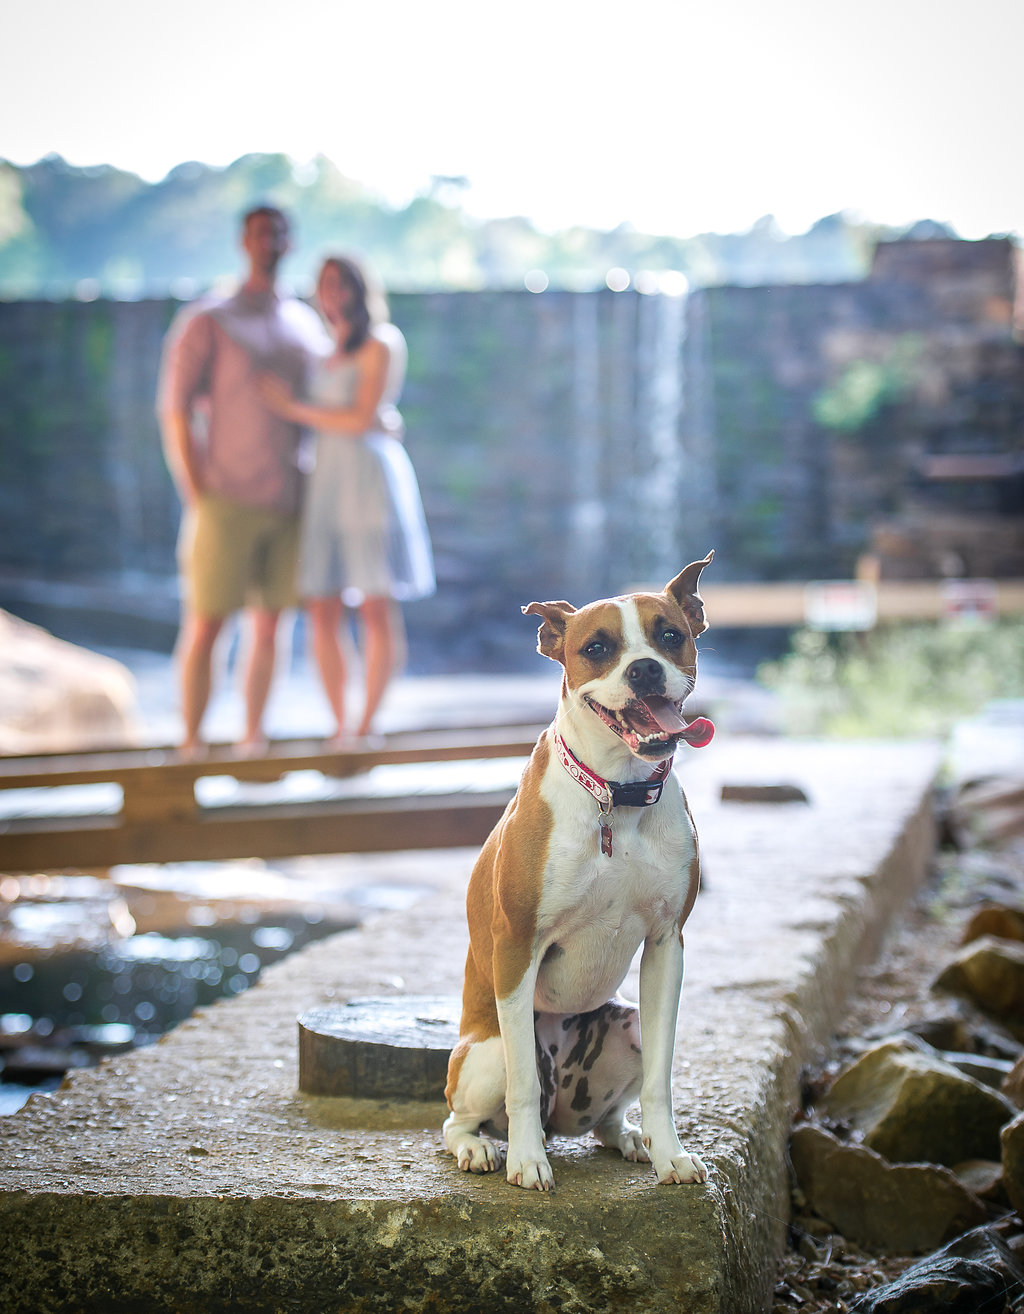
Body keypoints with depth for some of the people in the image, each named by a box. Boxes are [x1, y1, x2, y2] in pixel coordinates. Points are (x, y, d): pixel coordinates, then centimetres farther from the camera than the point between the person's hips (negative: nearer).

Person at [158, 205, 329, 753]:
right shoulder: (206, 322, -1)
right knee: (205, 625, -4)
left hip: (287, 502, 5)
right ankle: (191, 743, 1)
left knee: (269, 625, 6)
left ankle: (253, 738, 13)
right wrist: (197, 495, -10)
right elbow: (174, 411, -5)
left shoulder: (306, 324, 15)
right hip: (225, 501, -5)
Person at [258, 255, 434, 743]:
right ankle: (339, 726, 5)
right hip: (325, 481, 7)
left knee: (377, 608, -5)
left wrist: (294, 409, -4)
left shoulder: (379, 345, -2)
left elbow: (363, 419, -11)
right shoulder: (328, 353, 21)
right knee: (322, 611, 0)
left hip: (368, 476, -7)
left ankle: (366, 726, -2)